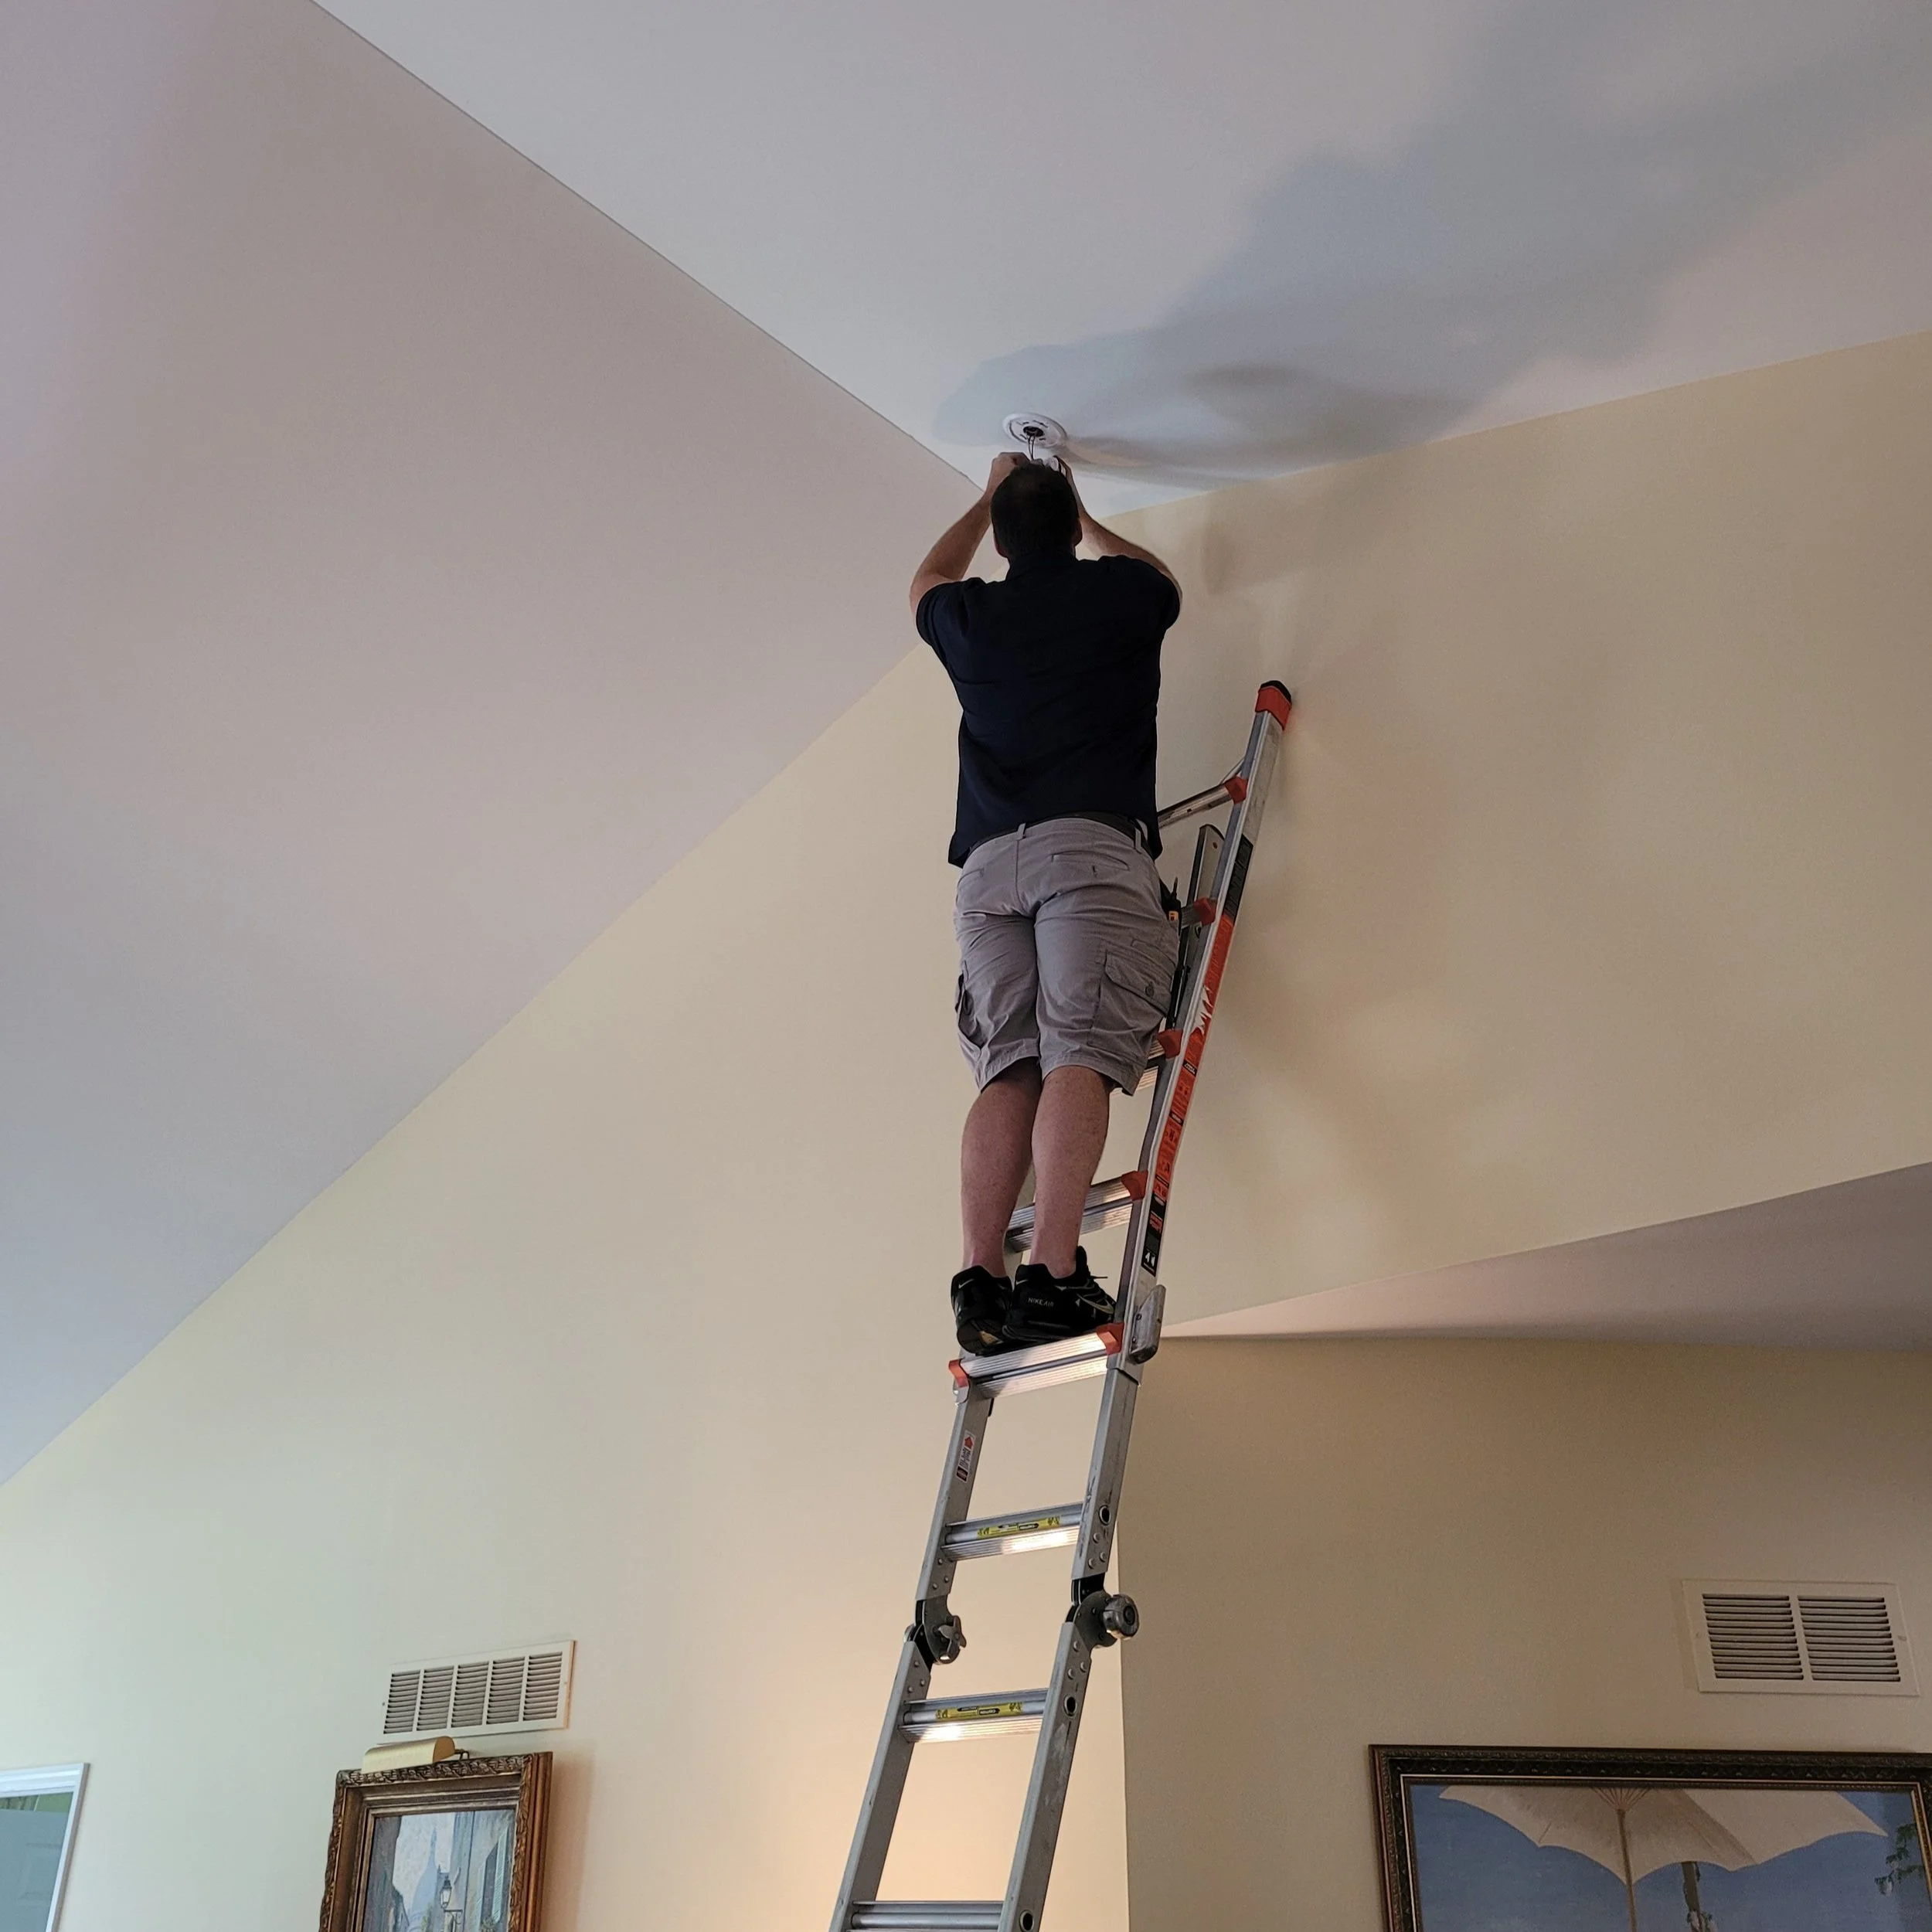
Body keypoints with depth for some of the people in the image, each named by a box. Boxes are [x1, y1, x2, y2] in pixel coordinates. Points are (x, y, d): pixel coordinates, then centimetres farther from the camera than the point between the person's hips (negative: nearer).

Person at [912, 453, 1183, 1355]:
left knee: (1007, 1072, -3)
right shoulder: (1119, 592, 15)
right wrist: (1084, 519, 56)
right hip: (1092, 846, -3)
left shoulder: (968, 615, 20)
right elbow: (1160, 577, 43)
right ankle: (1053, 1272, -27)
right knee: (1079, 1057, -14)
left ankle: (979, 1278, -16)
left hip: (987, 863, 3)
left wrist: (990, 497, 58)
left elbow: (929, 579, 47)